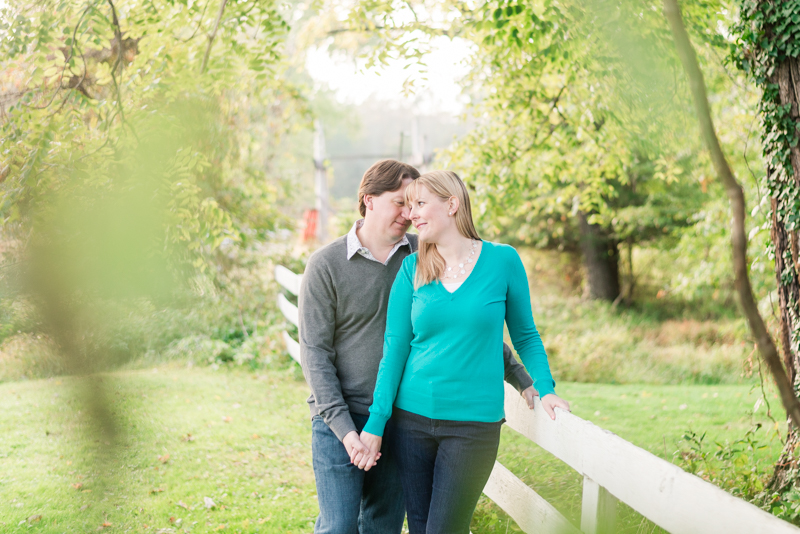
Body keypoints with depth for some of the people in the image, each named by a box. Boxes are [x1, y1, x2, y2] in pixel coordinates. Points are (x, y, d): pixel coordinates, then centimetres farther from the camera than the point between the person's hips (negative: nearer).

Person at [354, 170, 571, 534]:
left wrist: (545, 389, -6)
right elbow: (394, 349, 1)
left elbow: (525, 335, 8)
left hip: (474, 423, -2)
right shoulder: (412, 269, 2)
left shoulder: (502, 261, -2)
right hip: (412, 419, 3)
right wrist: (375, 424, -3)